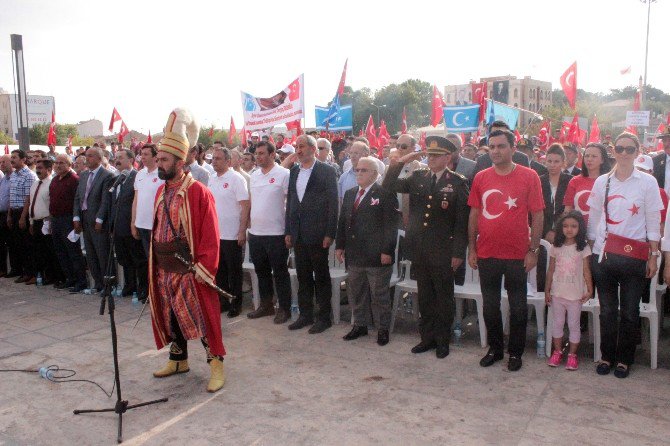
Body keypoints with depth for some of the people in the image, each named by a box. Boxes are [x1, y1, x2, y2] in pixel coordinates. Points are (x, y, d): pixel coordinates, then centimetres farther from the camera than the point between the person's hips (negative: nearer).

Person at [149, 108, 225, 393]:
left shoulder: (198, 192, -14)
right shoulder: (161, 191, 10)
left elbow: (210, 235, -16)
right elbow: (157, 228, 15)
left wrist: (204, 268, -19)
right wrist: (154, 262, 11)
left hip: (188, 269, -7)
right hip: (163, 268, 8)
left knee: (201, 316, -1)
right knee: (170, 315, 17)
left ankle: (216, 364, 12)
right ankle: (178, 359, 34)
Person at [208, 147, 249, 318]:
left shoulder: (236, 179, -11)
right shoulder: (212, 179, 9)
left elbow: (245, 206, -14)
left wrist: (242, 231, -18)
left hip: (232, 235, -6)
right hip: (214, 233, 6)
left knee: (234, 271, 5)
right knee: (219, 270, 14)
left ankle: (236, 303, 18)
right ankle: (222, 301, 27)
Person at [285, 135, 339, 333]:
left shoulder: (326, 171, -7)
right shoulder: (294, 171, 11)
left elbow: (333, 203, -9)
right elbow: (290, 201, 13)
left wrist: (330, 234, -13)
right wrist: (288, 231, 9)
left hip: (317, 233, -5)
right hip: (298, 233, 6)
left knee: (321, 276, 5)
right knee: (303, 276, 13)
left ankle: (324, 317, 16)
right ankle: (306, 314, 25)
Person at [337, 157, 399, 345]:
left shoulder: (385, 194, -8)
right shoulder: (350, 194, 14)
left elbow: (391, 224, -12)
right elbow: (342, 221, 17)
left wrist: (387, 251, -16)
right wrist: (340, 245, 11)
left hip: (376, 256, -6)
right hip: (354, 255, 7)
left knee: (379, 294, 5)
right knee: (356, 293, 14)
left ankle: (383, 329, 18)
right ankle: (360, 325, 28)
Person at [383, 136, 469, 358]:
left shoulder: (458, 182, -5)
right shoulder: (418, 177, 7)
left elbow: (462, 220, -8)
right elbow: (389, 186, 2)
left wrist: (458, 252, -11)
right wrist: (400, 162, -8)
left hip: (443, 251, -4)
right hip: (419, 249, 4)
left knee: (444, 297, 9)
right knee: (424, 296, 15)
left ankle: (443, 340, 23)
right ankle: (427, 337, 28)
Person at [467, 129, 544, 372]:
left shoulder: (529, 176, -5)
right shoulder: (481, 178, 3)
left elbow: (537, 215, -4)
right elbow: (474, 214, 7)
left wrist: (533, 250, -7)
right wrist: (471, 249, 5)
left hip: (517, 254, -2)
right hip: (486, 253, 3)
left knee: (518, 306, 10)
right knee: (490, 305, 13)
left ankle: (515, 352, 26)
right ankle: (495, 348, 29)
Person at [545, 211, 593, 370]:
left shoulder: (583, 248, -4)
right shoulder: (556, 247, 2)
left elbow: (586, 271, -2)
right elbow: (551, 270, 5)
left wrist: (589, 290, -9)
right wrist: (547, 290, 5)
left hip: (575, 294, -2)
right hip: (557, 293, 2)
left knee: (574, 325, 7)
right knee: (557, 323, 11)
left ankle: (572, 354, 18)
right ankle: (557, 352, 24)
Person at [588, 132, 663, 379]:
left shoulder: (647, 182, 1)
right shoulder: (602, 182, 6)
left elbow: (653, 222, 2)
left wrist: (653, 255, -1)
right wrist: (589, 250, 9)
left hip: (634, 256, -1)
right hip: (603, 254, 2)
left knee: (629, 311, 6)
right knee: (607, 309, 9)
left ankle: (624, 359, 21)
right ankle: (607, 356, 22)